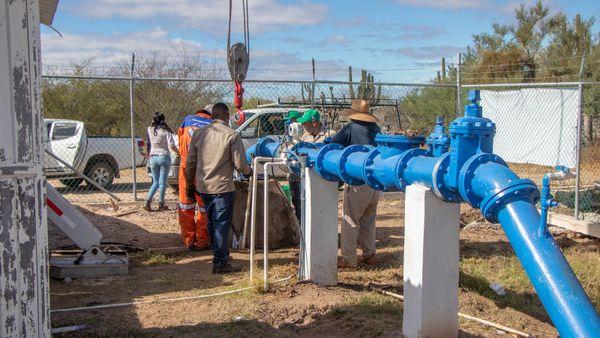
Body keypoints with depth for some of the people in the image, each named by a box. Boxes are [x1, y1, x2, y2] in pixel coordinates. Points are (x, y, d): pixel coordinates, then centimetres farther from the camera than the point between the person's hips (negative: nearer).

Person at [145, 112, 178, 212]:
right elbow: (171, 146, -13)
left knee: (155, 182, 14)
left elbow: (148, 143, 4)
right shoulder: (166, 131, -9)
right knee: (162, 182, 4)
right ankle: (161, 204, 7)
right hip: (164, 157, -3)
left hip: (153, 158, 4)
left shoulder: (150, 130, 2)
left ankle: (148, 201, 1)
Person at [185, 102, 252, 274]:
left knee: (212, 222, 18)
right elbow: (239, 164, -10)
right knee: (221, 224, 0)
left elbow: (191, 162, 7)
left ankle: (219, 253, 30)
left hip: (202, 187, 5)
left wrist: (190, 185, 17)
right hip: (222, 186, -5)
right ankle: (220, 263, 2)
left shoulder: (199, 133, 4)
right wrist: (248, 172, 12)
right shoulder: (232, 135, -10)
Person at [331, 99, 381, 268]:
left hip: (358, 183, -6)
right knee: (368, 220, 18)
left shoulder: (351, 128, -7)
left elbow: (331, 146, -5)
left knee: (350, 221, 1)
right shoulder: (376, 129, 11)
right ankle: (369, 254, 23)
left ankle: (349, 259, 2)